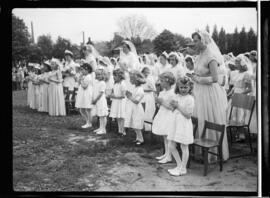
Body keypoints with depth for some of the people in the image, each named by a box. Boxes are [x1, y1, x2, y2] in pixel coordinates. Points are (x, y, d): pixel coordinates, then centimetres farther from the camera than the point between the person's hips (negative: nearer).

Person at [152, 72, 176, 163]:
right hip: (162, 115, 9)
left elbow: (172, 107, -20)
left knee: (168, 136, -3)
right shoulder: (163, 92, 9)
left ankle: (169, 156, 5)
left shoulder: (172, 93, -17)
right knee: (164, 136, 15)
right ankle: (166, 154, 26)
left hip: (169, 116, -9)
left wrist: (162, 102, -21)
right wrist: (158, 101, -2)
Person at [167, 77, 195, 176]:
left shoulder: (190, 99, -13)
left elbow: (188, 115, -18)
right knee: (171, 146, 11)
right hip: (175, 123, 7)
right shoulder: (176, 96, 7)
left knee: (184, 147, 5)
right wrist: (173, 106, -8)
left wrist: (178, 106, -19)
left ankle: (183, 168, 19)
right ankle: (179, 165, 28)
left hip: (184, 125, -7)